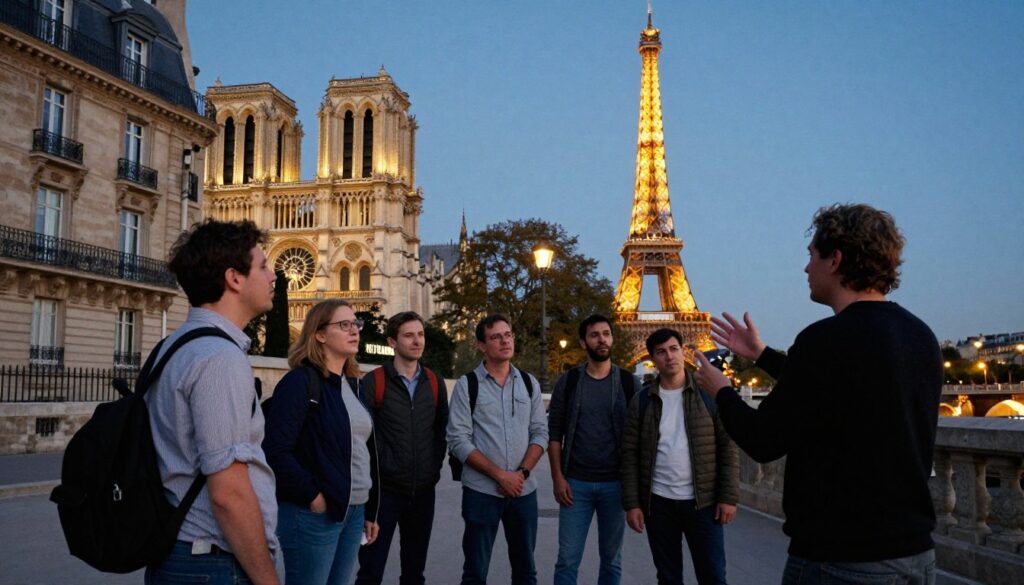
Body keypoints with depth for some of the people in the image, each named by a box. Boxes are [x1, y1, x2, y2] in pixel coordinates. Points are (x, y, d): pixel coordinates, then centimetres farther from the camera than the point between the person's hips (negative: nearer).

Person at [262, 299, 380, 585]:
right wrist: (312, 496, -16)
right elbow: (276, 451, -20)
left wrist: (370, 510, 15)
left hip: (353, 511, 7)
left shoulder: (353, 384, 13)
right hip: (313, 514, -7)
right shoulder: (299, 382, -11)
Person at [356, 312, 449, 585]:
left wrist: (435, 467, 4)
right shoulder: (373, 382, -6)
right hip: (384, 489, -4)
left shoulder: (435, 383, 7)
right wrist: (376, 472, -10)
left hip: (424, 490, 4)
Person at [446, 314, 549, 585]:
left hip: (524, 490, 3)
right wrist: (500, 475, -14)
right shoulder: (467, 384, -4)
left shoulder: (529, 383, 7)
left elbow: (540, 432, 6)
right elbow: (458, 440, -9)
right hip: (481, 491, -3)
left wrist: (522, 473, -10)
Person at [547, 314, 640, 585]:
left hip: (616, 484, 1)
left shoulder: (630, 383, 1)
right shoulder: (567, 381, 1)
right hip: (576, 483, 0)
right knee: (567, 559, 3)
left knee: (612, 559, 12)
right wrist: (557, 478, -6)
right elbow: (554, 433, 2)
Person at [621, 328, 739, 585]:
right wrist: (632, 503, -4)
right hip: (658, 502, 2)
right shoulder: (641, 401, 3)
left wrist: (729, 496, -8)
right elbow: (630, 454, 2)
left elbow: (728, 446, -2)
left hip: (702, 501, -1)